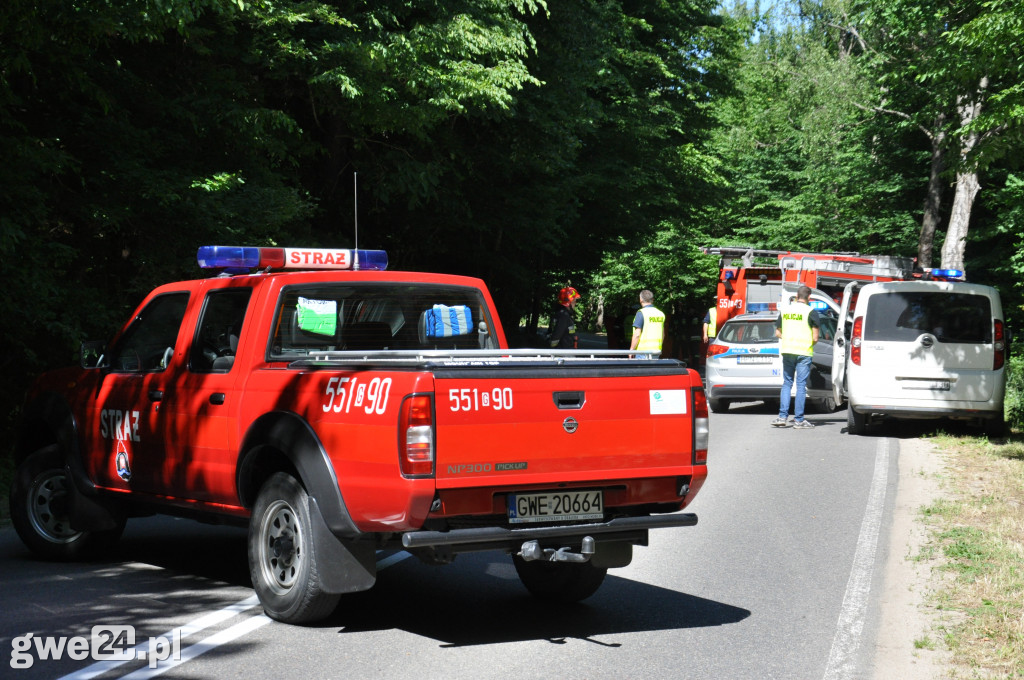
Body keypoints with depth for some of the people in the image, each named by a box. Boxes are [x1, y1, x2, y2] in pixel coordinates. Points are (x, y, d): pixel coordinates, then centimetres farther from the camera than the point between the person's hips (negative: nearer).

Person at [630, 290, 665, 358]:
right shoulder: (660, 313, 11)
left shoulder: (641, 313, -10)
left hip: (643, 350, -6)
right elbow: (663, 335, 17)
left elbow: (637, 334, -15)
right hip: (657, 350, 6)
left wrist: (631, 350, -7)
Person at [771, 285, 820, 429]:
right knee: (801, 385, 0)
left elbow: (777, 333, 12)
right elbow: (815, 337, -9)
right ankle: (798, 420, 1)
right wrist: (810, 343, 10)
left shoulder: (785, 310, 8)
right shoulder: (810, 312, -7)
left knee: (787, 383, 12)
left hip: (787, 351, 4)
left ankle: (783, 417, 5)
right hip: (804, 352, -4)